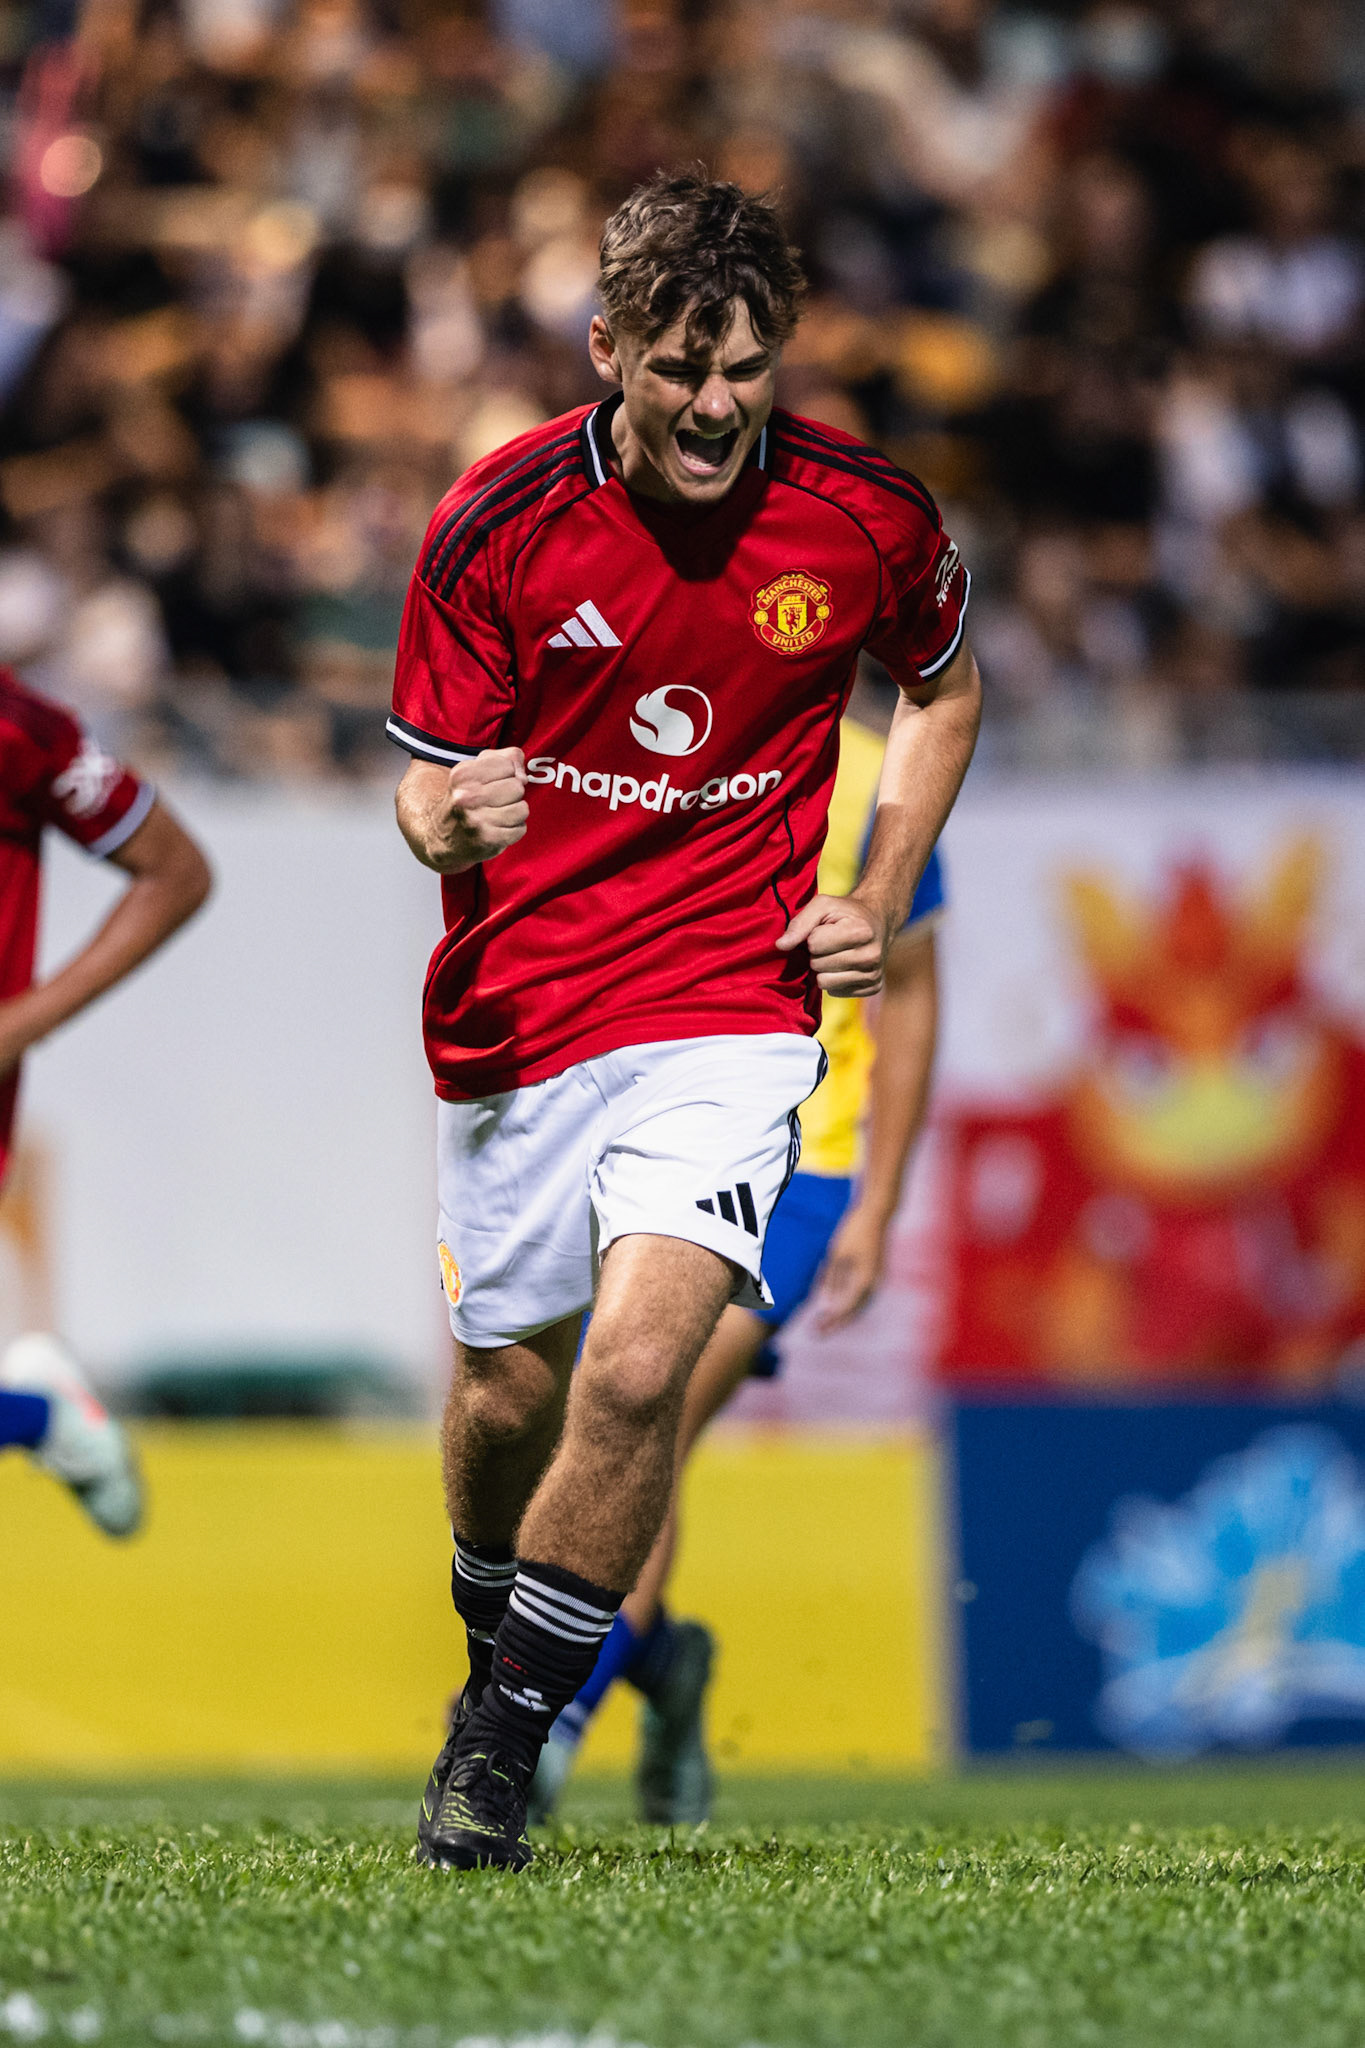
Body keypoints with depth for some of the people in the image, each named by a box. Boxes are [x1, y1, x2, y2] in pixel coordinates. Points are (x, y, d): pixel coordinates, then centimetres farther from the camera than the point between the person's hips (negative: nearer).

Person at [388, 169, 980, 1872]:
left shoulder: (867, 518, -7)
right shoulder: (498, 522, -11)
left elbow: (944, 692, 14)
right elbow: (427, 779, -4)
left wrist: (880, 900, 2)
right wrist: (450, 828, -28)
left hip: (726, 1004, -1)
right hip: (514, 1013, 1)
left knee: (639, 1367, -20)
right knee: (507, 1394, 11)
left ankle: (504, 1737, -4)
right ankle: (491, 1641, 43)